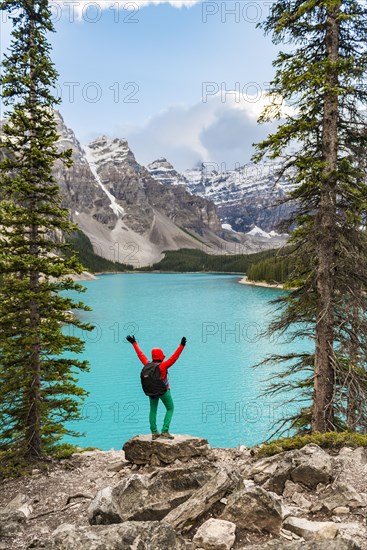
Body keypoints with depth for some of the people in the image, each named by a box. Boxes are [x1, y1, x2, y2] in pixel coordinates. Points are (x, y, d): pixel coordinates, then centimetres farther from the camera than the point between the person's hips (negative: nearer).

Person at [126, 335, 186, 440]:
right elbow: (174, 357, -32)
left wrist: (134, 343, 11)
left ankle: (154, 432, 15)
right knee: (170, 409, 11)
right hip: (164, 391, -4)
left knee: (153, 410, 17)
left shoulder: (147, 364, -12)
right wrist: (181, 346, -36)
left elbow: (140, 354, -1)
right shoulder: (163, 366, -24)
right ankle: (165, 431, 1)